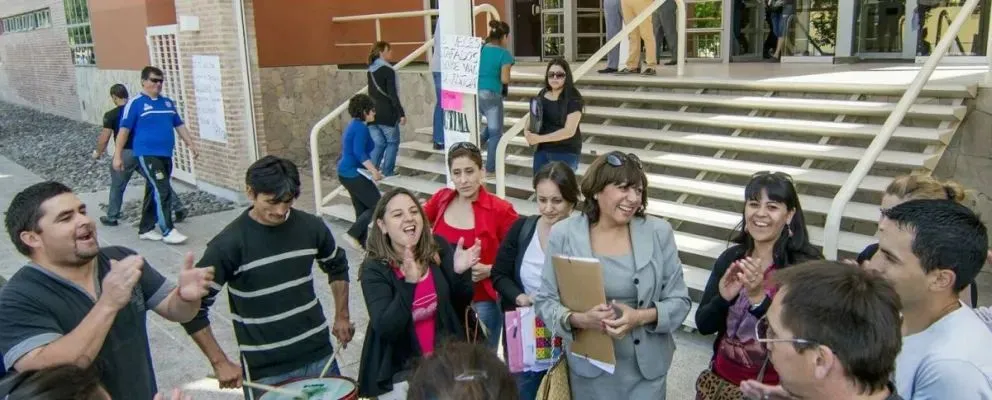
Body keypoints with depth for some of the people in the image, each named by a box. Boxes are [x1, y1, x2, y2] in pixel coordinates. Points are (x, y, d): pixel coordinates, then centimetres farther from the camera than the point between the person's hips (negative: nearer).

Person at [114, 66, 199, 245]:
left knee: (154, 192, 12)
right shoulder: (135, 103, -5)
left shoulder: (168, 102, 13)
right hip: (147, 155, -6)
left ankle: (145, 229, 23)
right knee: (162, 191, -13)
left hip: (165, 155, 6)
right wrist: (118, 155, -12)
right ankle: (167, 231, -10)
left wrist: (191, 144, 14)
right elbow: (124, 130, -8)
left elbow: (179, 125, 20)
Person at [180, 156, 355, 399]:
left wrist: (342, 317, 10)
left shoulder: (311, 227, -5)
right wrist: (220, 363, -13)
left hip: (319, 355, 4)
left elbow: (337, 267, 15)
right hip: (265, 369, -4)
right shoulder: (229, 244, -17)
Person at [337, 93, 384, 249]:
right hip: (354, 174, -10)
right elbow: (359, 152, -26)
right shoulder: (361, 127, -15)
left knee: (362, 208, 13)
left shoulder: (353, 125, 15)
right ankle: (352, 234, -7)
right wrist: (374, 171, -26)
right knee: (377, 206, -4)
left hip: (347, 172, 10)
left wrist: (371, 166, 25)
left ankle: (362, 243, 17)